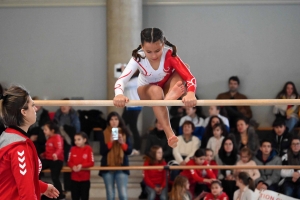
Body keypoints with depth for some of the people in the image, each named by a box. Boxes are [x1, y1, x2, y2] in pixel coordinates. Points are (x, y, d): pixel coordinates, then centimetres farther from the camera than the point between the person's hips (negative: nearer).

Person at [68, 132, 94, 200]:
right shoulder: (73, 149, 2)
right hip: (74, 177, 2)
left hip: (85, 177, -2)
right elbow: (69, 162, 2)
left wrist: (82, 165, -23)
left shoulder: (88, 149, -6)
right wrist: (73, 166, -19)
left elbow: (91, 163, -9)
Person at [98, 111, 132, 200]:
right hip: (108, 167, 0)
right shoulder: (104, 134, 2)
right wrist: (110, 142, -18)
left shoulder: (125, 133, 5)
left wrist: (122, 143, -17)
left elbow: (129, 150, 0)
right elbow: (102, 151, -5)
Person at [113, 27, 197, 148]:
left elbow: (189, 77, -37)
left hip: (168, 87, 1)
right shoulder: (138, 58, -27)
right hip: (147, 90, -1)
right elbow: (121, 80, -38)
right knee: (156, 91, -38)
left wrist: (190, 93, -59)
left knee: (181, 72, -30)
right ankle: (169, 133, -44)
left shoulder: (169, 54, -29)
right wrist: (119, 94, -62)